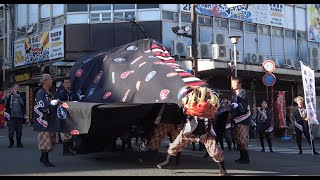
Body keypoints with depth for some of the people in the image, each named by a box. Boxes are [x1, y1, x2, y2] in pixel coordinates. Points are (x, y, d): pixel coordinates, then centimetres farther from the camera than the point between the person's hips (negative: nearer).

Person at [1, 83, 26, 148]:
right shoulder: (9, 95, -2)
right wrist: (5, 96, -30)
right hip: (11, 116, -4)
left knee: (19, 131, 8)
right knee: (11, 130, 0)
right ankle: (11, 143, 13)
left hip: (19, 115, 4)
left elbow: (23, 104, 17)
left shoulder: (20, 95, 11)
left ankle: (19, 143, 17)